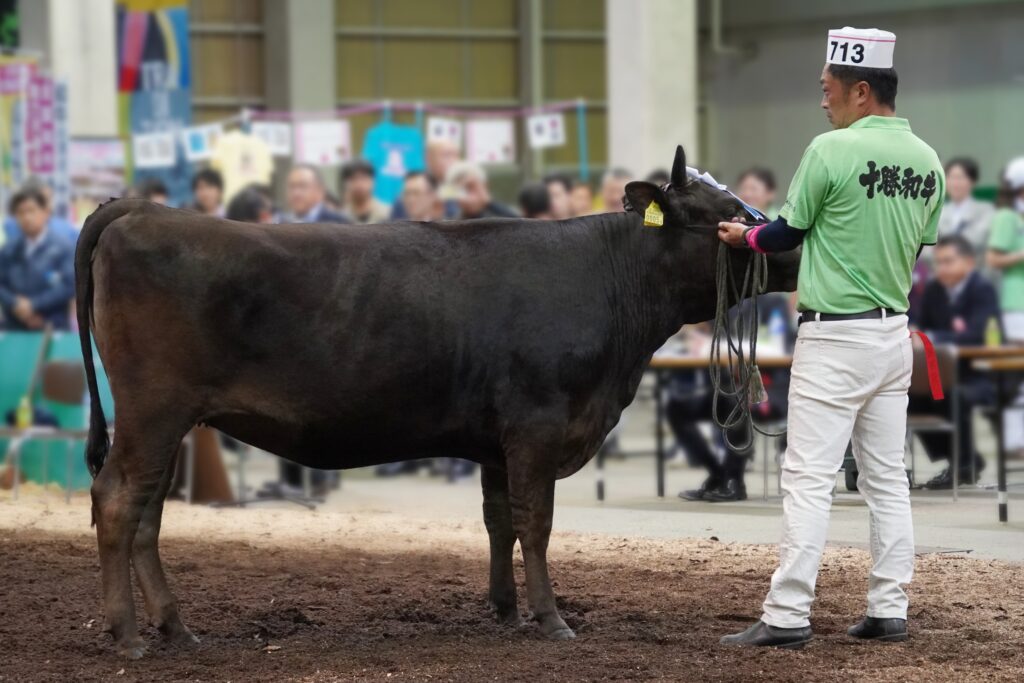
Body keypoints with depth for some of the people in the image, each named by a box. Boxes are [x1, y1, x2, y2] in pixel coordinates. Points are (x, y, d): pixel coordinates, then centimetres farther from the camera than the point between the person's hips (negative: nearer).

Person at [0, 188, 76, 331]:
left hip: (53, 331, -3)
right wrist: (16, 305, -14)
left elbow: (70, 285, -9)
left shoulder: (64, 247, 0)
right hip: (15, 331, 3)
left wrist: (34, 305, -14)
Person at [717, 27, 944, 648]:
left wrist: (746, 236, 15)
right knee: (888, 478, 11)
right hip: (896, 334, 7)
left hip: (834, 338, -7)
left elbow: (789, 233, -6)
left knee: (809, 479, -5)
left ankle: (788, 616, -6)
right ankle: (890, 611, 12)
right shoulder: (927, 161, 4)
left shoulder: (832, 150, -15)